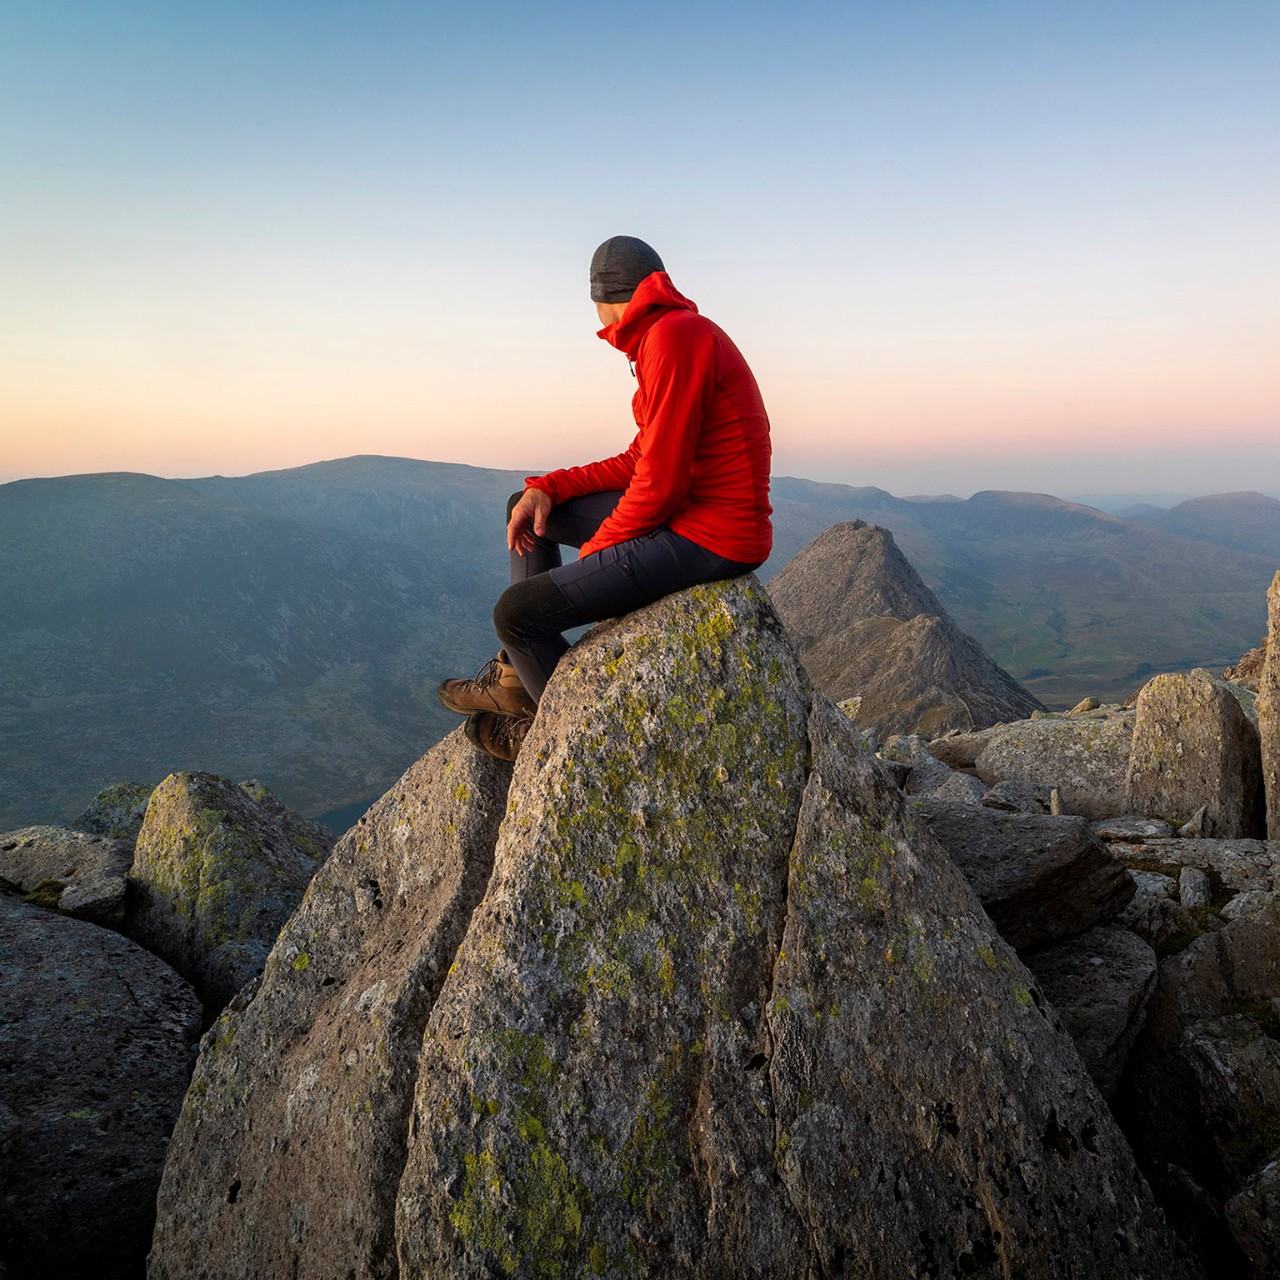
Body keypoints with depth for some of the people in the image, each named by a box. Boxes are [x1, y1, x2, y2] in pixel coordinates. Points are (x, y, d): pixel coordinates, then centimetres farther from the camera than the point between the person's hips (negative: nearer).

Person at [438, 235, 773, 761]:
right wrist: (546, 487, 5)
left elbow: (659, 483, -22)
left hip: (708, 538, -11)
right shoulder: (669, 335, 14)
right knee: (528, 507, 18)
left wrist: (595, 550, -7)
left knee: (517, 612, -12)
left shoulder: (675, 337, -18)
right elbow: (639, 462, 15)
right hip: (690, 516, 11)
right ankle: (515, 678, 19)